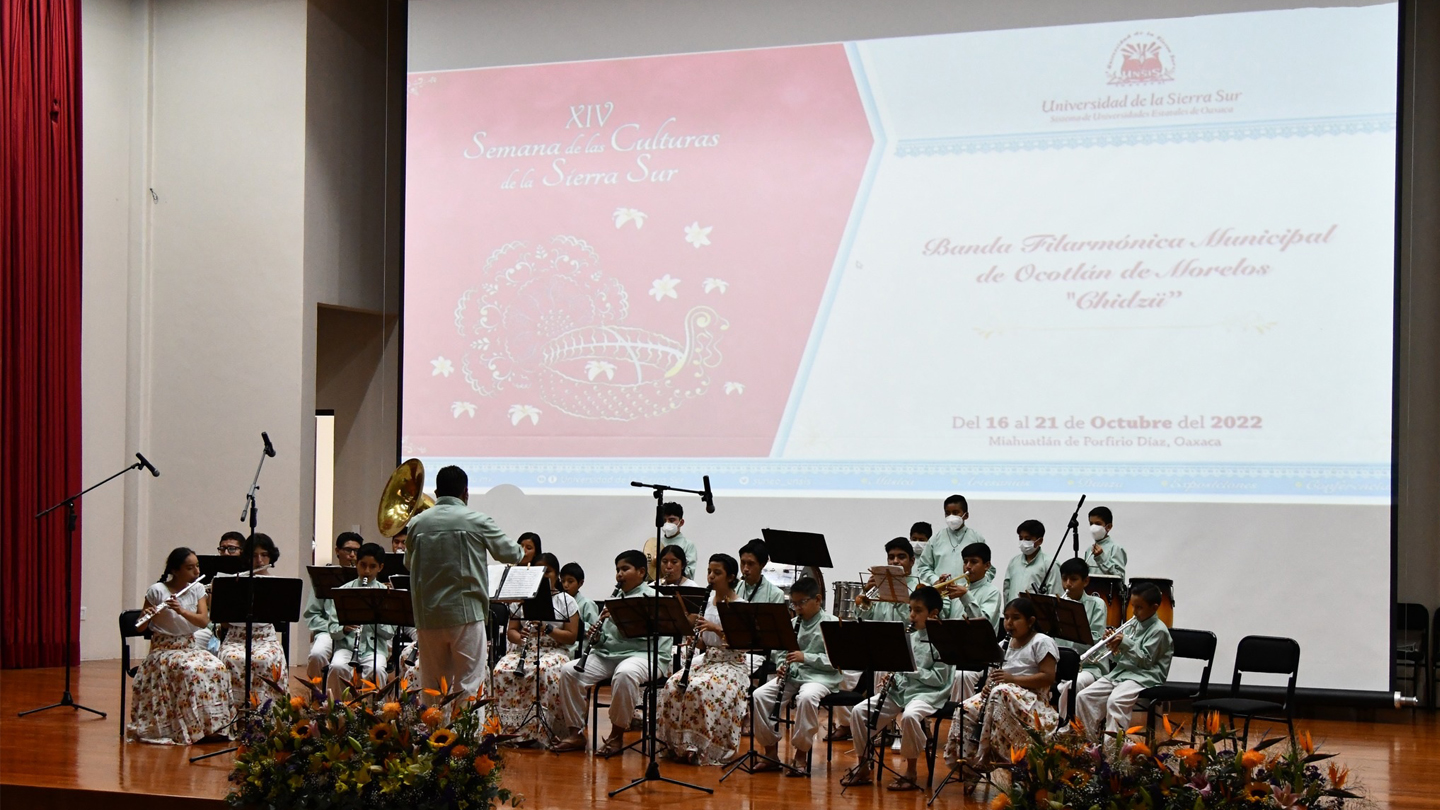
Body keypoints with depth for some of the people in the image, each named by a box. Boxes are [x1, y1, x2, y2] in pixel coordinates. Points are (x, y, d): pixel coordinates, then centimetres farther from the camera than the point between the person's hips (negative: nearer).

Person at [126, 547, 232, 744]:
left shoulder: (197, 590, 4)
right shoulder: (157, 591, -8)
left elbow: (204, 621, -9)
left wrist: (181, 611, -25)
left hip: (190, 647, 4)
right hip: (164, 650, -4)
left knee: (217, 669, -25)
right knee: (191, 671, -33)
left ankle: (210, 725, -18)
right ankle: (192, 729, -25)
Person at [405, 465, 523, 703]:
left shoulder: (417, 522, 4)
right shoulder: (477, 521, -5)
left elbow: (408, 563, 18)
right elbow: (510, 554, 5)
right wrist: (522, 551, 27)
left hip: (427, 615, 4)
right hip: (466, 613, -3)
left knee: (432, 687, 10)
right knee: (468, 685, 0)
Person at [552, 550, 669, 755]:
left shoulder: (651, 597, 2)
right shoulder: (615, 598, 22)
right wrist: (595, 636, -1)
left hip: (641, 653, -7)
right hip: (607, 653, 7)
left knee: (624, 674, -40)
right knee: (568, 671, -13)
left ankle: (617, 735, -22)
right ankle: (575, 733, -8)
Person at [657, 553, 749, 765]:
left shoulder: (740, 606, -7)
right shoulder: (708, 601, 11)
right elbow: (703, 643, 14)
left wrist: (716, 628, -25)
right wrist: (695, 627, -8)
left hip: (732, 664, -6)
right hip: (707, 660, 6)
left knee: (698, 688, -33)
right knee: (673, 685, -20)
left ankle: (701, 748, -21)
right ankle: (680, 743, -11)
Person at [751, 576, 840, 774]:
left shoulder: (831, 624, -4)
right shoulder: (793, 623, 14)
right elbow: (779, 650, 18)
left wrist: (805, 657, -22)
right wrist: (782, 664, -6)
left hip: (820, 676, -6)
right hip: (793, 675, 6)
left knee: (806, 698, -38)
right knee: (759, 695, -16)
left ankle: (800, 754, -21)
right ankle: (771, 750, -4)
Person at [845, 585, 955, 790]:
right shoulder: (910, 637, 13)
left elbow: (939, 679, -14)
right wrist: (892, 677, -2)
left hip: (928, 693, -7)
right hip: (901, 690, 7)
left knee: (909, 716, -39)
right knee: (858, 711, -9)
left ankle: (910, 774, -21)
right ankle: (863, 768, 2)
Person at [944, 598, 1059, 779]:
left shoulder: (1042, 642, -5)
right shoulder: (1005, 645, 18)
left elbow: (1049, 677, -15)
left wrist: (1012, 679, -22)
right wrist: (989, 685, -3)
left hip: (1033, 701, -7)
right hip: (1002, 697, 7)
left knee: (1001, 693, -37)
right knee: (966, 710, -17)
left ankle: (982, 758, -34)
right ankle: (967, 763, -18)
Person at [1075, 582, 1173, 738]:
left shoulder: (1158, 630, -7)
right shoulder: (1134, 625, 16)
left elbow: (1146, 660, -13)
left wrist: (1125, 643, -16)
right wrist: (1115, 649, -2)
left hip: (1143, 677, -8)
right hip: (1121, 672, 8)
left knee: (1115, 701, -36)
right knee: (1083, 696, -7)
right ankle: (1090, 737, -1)